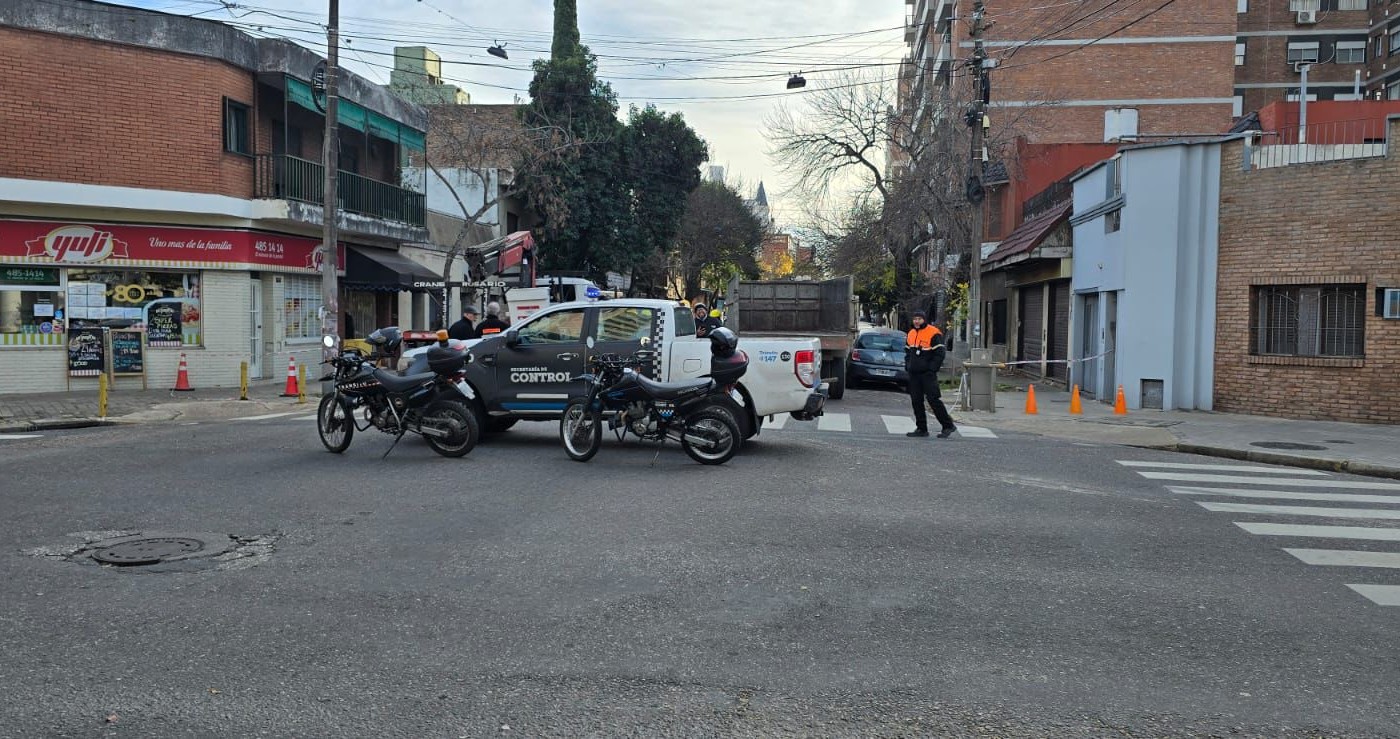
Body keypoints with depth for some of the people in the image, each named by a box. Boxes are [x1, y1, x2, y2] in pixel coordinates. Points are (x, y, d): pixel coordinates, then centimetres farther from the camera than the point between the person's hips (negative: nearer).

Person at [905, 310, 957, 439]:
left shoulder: (934, 333, -9)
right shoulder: (910, 334, 14)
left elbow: (940, 353, -11)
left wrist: (932, 369, -15)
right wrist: (908, 366, 11)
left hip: (928, 374, -7)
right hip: (914, 374, 7)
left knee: (933, 399, -9)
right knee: (916, 401, 7)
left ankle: (948, 426, 0)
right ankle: (921, 429, 14)